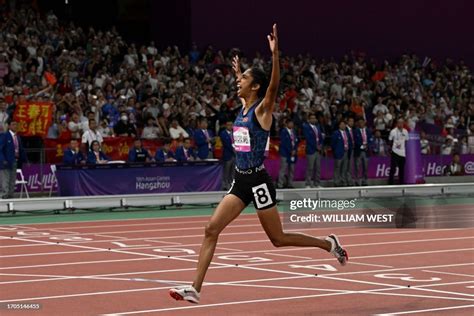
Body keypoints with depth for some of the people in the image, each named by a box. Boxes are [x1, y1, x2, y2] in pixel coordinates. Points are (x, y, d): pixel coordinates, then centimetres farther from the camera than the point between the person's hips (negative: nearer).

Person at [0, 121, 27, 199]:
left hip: (15, 163, 7)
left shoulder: (18, 137, 14)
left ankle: (10, 196, 17)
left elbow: (21, 150, 18)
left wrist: (24, 160, 8)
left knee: (12, 183, 11)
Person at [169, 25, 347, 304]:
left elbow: (274, 86, -30)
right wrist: (239, 72, 48)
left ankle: (329, 244, 23)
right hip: (241, 181, 7)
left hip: (258, 181, -7)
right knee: (211, 229, -4)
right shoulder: (244, 108, 10)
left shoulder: (262, 109, -10)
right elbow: (245, 91, 35)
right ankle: (195, 289, -6)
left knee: (278, 239, 2)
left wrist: (275, 53, -40)